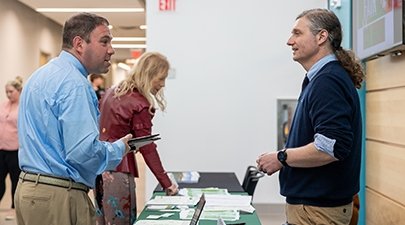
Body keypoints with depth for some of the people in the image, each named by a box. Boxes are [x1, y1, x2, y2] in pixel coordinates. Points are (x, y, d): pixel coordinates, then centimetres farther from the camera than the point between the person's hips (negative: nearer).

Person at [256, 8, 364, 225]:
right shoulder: (320, 78, 13)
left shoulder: (328, 81, -19)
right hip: (310, 201, 10)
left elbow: (331, 146, -29)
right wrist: (285, 158, 11)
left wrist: (281, 158, -18)